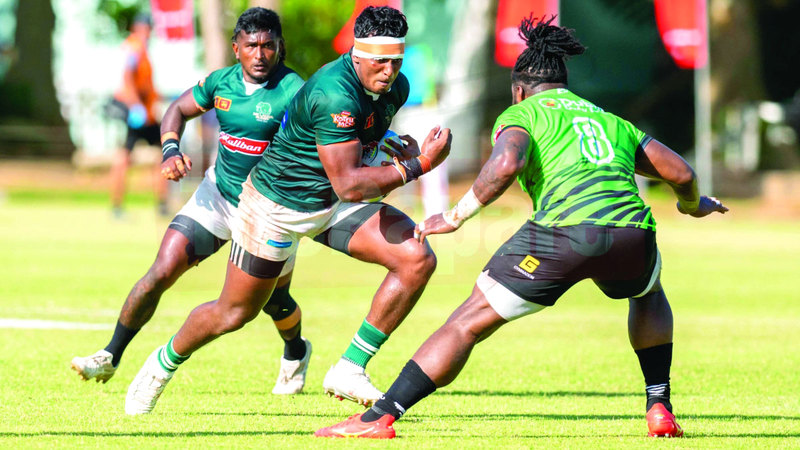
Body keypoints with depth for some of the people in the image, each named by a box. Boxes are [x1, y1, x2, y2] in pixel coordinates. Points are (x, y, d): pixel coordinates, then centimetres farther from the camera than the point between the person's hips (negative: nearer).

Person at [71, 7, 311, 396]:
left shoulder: (292, 92, -22)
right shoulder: (221, 82, -7)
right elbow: (178, 110, 10)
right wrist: (171, 149, -10)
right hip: (218, 194, 3)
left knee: (274, 301, 11)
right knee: (164, 270, -10)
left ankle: (295, 353, 46)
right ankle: (111, 357, 0)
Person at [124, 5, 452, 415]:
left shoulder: (396, 88, -7)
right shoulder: (333, 94, -34)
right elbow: (348, 185, -36)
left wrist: (398, 146, 1)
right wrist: (417, 166, -34)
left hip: (333, 207, 7)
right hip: (276, 202, -7)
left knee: (417, 258, -15)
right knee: (234, 313, 7)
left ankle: (349, 370, -7)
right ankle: (164, 363, 39)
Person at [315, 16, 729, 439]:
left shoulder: (521, 114, 18)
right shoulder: (611, 122, 32)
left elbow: (506, 163, -5)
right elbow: (680, 171, 31)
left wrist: (455, 216, 3)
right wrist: (692, 204, 53)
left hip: (563, 230, -4)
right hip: (631, 230, 4)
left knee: (468, 322, 5)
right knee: (649, 295, 40)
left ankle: (379, 417, -2)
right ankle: (659, 409, 31)